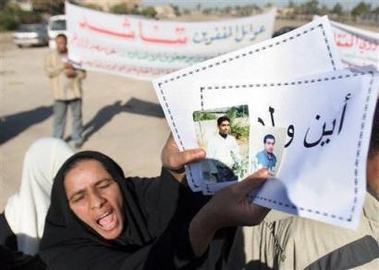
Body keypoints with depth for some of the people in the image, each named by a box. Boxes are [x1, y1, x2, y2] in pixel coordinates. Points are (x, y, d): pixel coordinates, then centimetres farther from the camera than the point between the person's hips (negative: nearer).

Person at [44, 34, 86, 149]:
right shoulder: (51, 56, 4)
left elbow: (83, 73, 4)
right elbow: (48, 71, -8)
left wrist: (74, 73, -17)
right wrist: (62, 66, -19)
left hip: (75, 91, 1)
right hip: (60, 93, 0)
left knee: (77, 116, 9)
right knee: (59, 117, 3)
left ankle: (77, 139, 22)